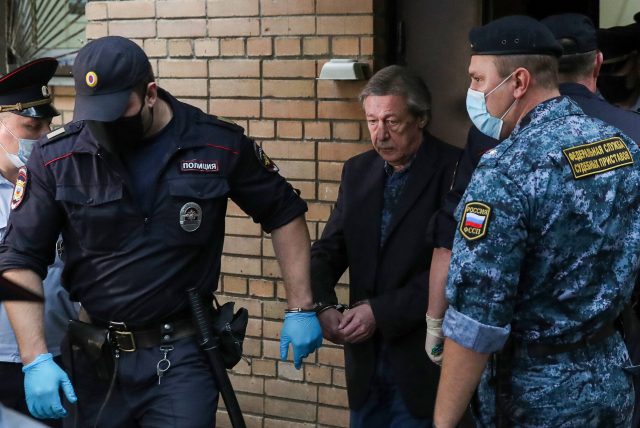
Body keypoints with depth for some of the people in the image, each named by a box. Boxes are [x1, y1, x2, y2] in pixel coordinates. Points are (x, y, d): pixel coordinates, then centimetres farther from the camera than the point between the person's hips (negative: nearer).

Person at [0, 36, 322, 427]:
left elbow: (285, 214, 7)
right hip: (97, 362, 2)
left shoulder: (220, 146, -6)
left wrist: (301, 309, 1)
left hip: (183, 356, -1)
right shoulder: (56, 158, -5)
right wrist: (36, 360, -13)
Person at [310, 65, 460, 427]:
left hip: (425, 357, -5)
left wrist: (381, 312, -18)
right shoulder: (358, 171, 9)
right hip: (365, 355, 5)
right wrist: (324, 306, -11)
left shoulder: (454, 171, -11)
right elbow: (329, 250, 8)